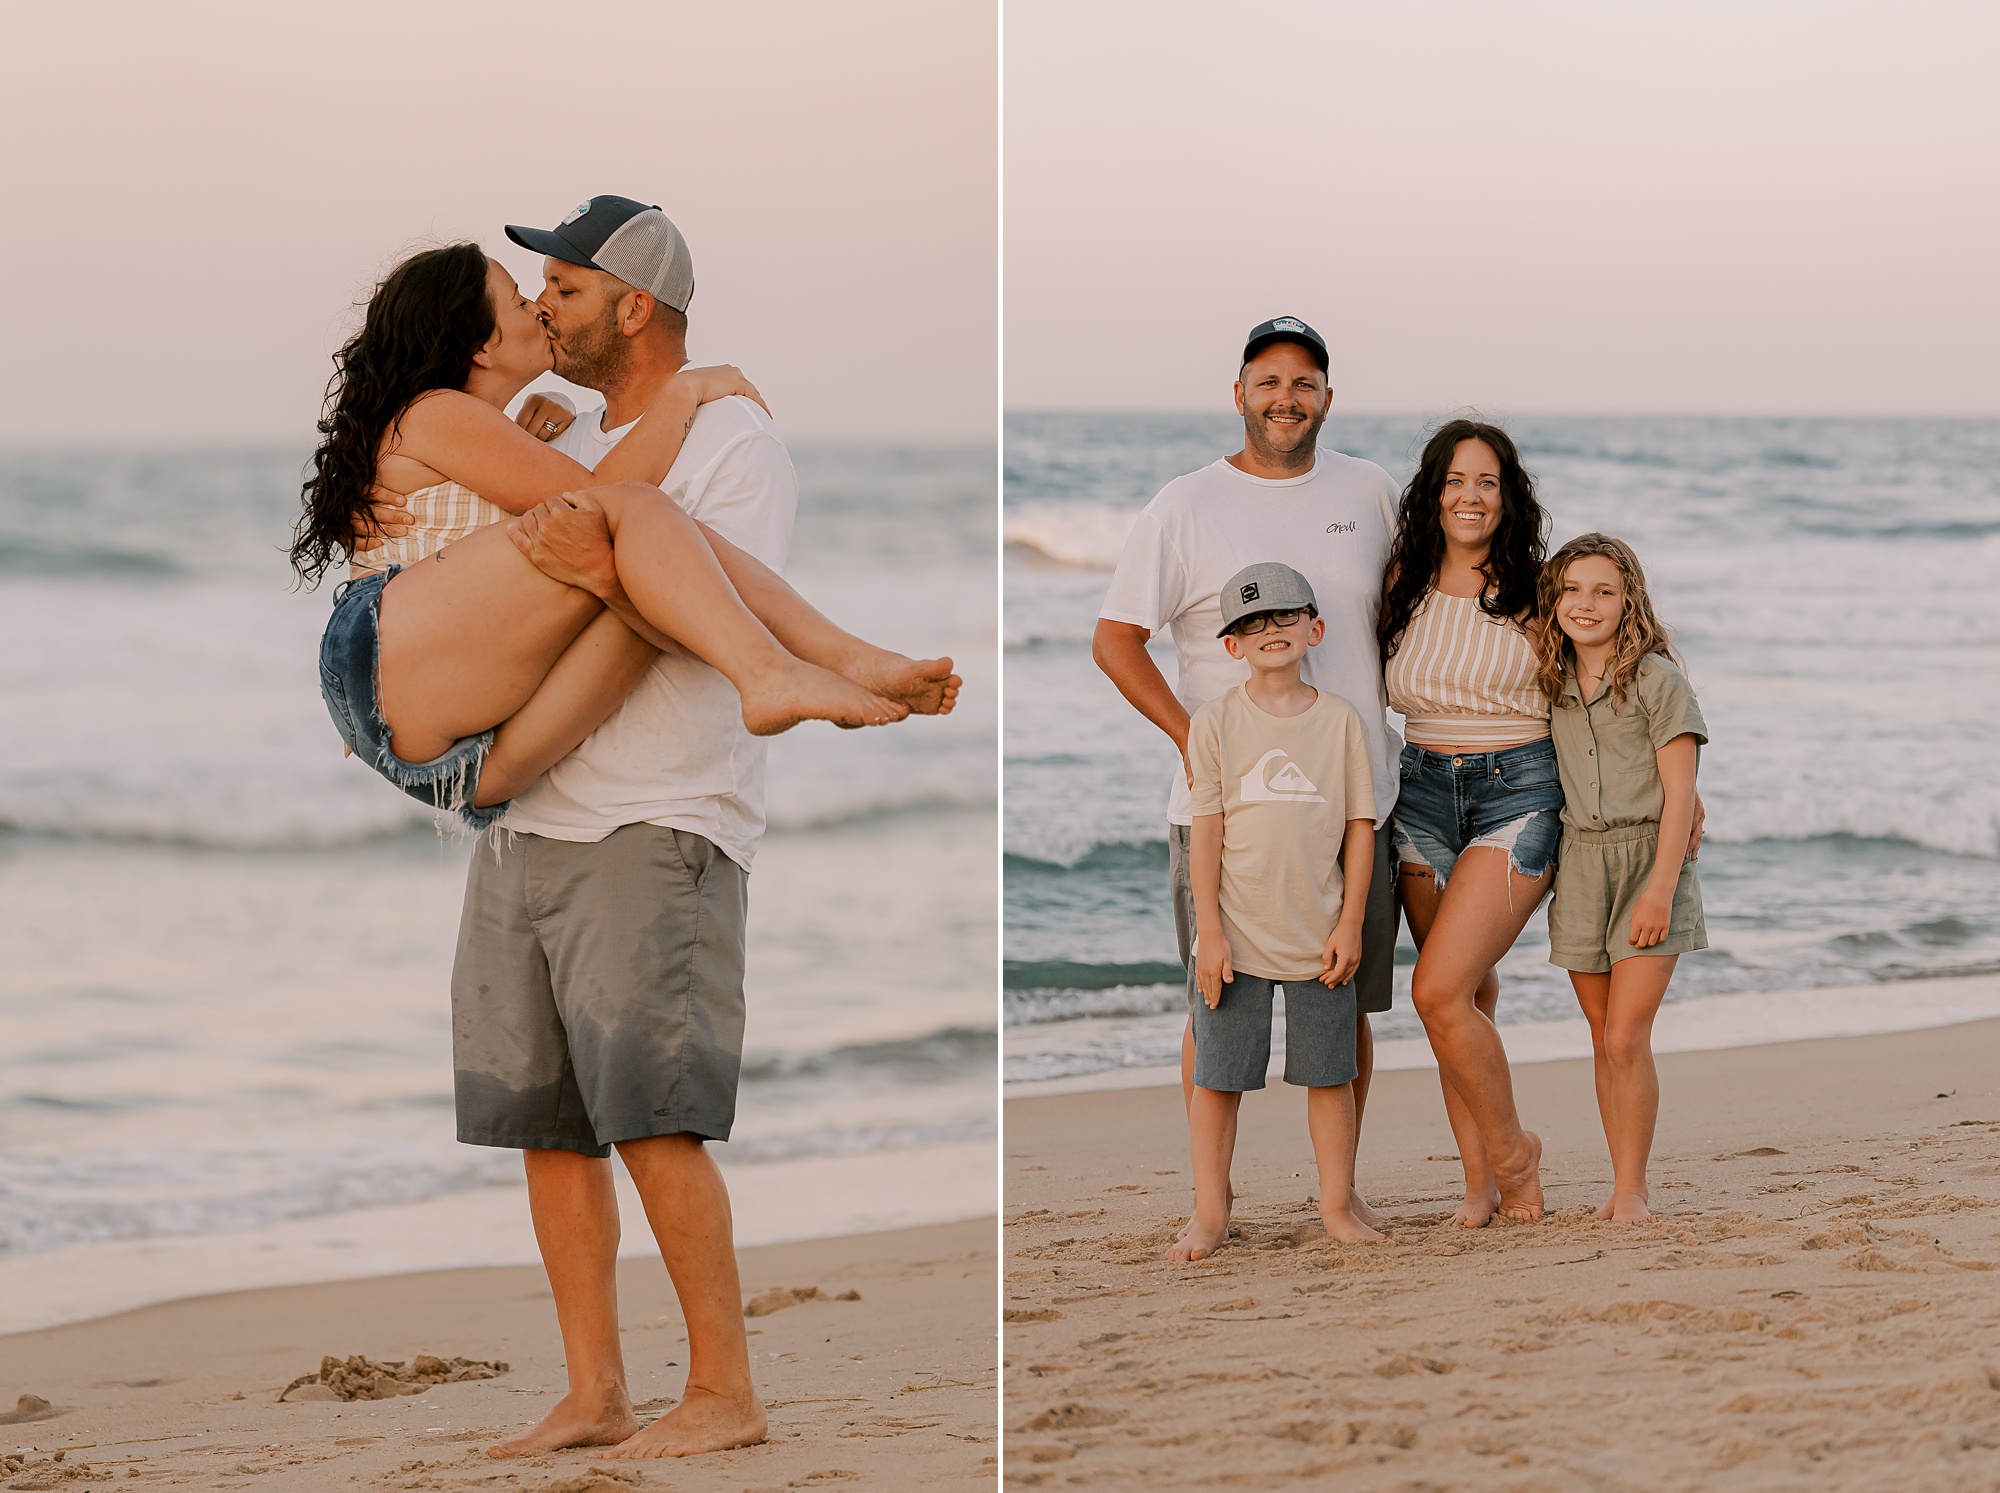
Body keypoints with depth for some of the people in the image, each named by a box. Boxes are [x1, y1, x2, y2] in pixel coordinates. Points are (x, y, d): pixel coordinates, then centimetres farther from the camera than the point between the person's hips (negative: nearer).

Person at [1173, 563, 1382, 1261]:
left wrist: (1350, 923, -2)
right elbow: (1206, 830, -3)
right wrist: (1209, 931, -7)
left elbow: (1360, 826, 4)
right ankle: (1209, 1214, 11)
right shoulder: (1216, 720, -2)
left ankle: (1336, 1206, 20)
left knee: (1328, 1074, 8)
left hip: (1319, 935, 1)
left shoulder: (1340, 719, 2)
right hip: (1237, 935, -1)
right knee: (1217, 1077, 3)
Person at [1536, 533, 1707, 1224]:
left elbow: (1679, 793, -11)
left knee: (1627, 1037, -11)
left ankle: (1631, 1191, -6)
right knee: (1604, 1038, 7)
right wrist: (1547, 872, 10)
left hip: (1649, 859, -5)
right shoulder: (1553, 685, 8)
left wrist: (1660, 888, -17)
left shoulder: (1657, 679, -7)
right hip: (1580, 865, 5)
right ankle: (1621, 1187, 13)